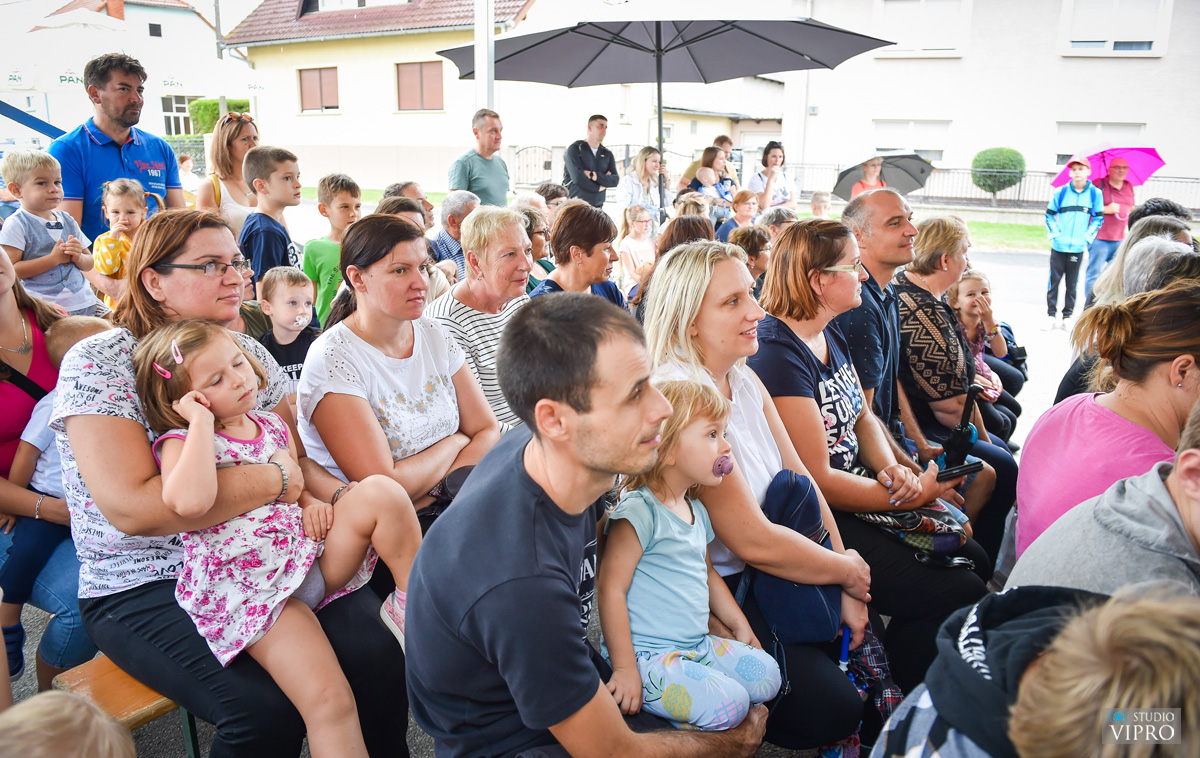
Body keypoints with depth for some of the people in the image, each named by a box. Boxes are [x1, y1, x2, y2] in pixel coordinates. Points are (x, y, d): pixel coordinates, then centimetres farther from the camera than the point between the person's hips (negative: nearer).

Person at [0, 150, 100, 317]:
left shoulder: (67, 220, 15)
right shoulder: (16, 224, -2)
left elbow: (89, 264, 20)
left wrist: (78, 257, -3)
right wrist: (54, 259, -12)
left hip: (84, 301, 6)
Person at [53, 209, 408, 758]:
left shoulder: (249, 351, 9)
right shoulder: (99, 362, -10)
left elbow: (295, 459, 10)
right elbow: (132, 507, -22)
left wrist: (334, 497, -14)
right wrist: (276, 479, -17)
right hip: (148, 586, -4)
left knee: (378, 656, -19)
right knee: (269, 708, -27)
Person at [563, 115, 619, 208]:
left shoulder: (607, 154, 16)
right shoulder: (574, 148, 0)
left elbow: (615, 180, 3)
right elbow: (578, 178, -13)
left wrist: (595, 176, -13)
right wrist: (598, 187, -1)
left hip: (597, 207, 5)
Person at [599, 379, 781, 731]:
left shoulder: (696, 511, 12)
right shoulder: (639, 511, -18)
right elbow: (611, 588, -20)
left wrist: (740, 625, 21)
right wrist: (625, 668, -20)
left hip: (698, 646, 9)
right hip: (646, 655, -9)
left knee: (766, 674, 0)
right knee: (729, 702, -22)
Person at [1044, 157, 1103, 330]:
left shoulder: (1095, 193, 2)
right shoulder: (1061, 192, 0)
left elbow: (1098, 218, 7)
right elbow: (1050, 215, 6)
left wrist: (1087, 237, -3)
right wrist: (1055, 234, -4)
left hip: (1078, 247, 0)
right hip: (1059, 246, 0)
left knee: (1072, 283, 7)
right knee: (1054, 280, 2)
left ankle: (1067, 315, 15)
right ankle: (1051, 314, 10)